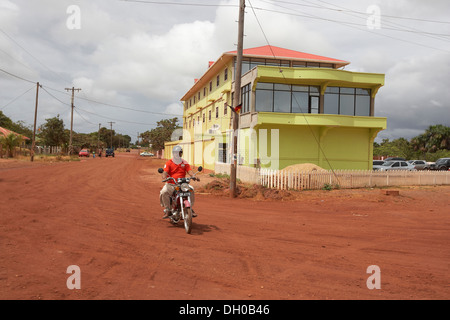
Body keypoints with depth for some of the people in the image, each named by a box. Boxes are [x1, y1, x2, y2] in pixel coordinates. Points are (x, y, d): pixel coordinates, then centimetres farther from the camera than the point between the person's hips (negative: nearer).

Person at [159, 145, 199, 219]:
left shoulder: (184, 163, 12)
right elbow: (165, 172, -9)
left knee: (191, 190, -25)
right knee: (164, 192, -30)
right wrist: (164, 177, -33)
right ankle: (167, 211, -15)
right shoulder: (169, 163, 5)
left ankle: (190, 209, -9)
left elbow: (189, 171, -1)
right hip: (171, 184, -1)